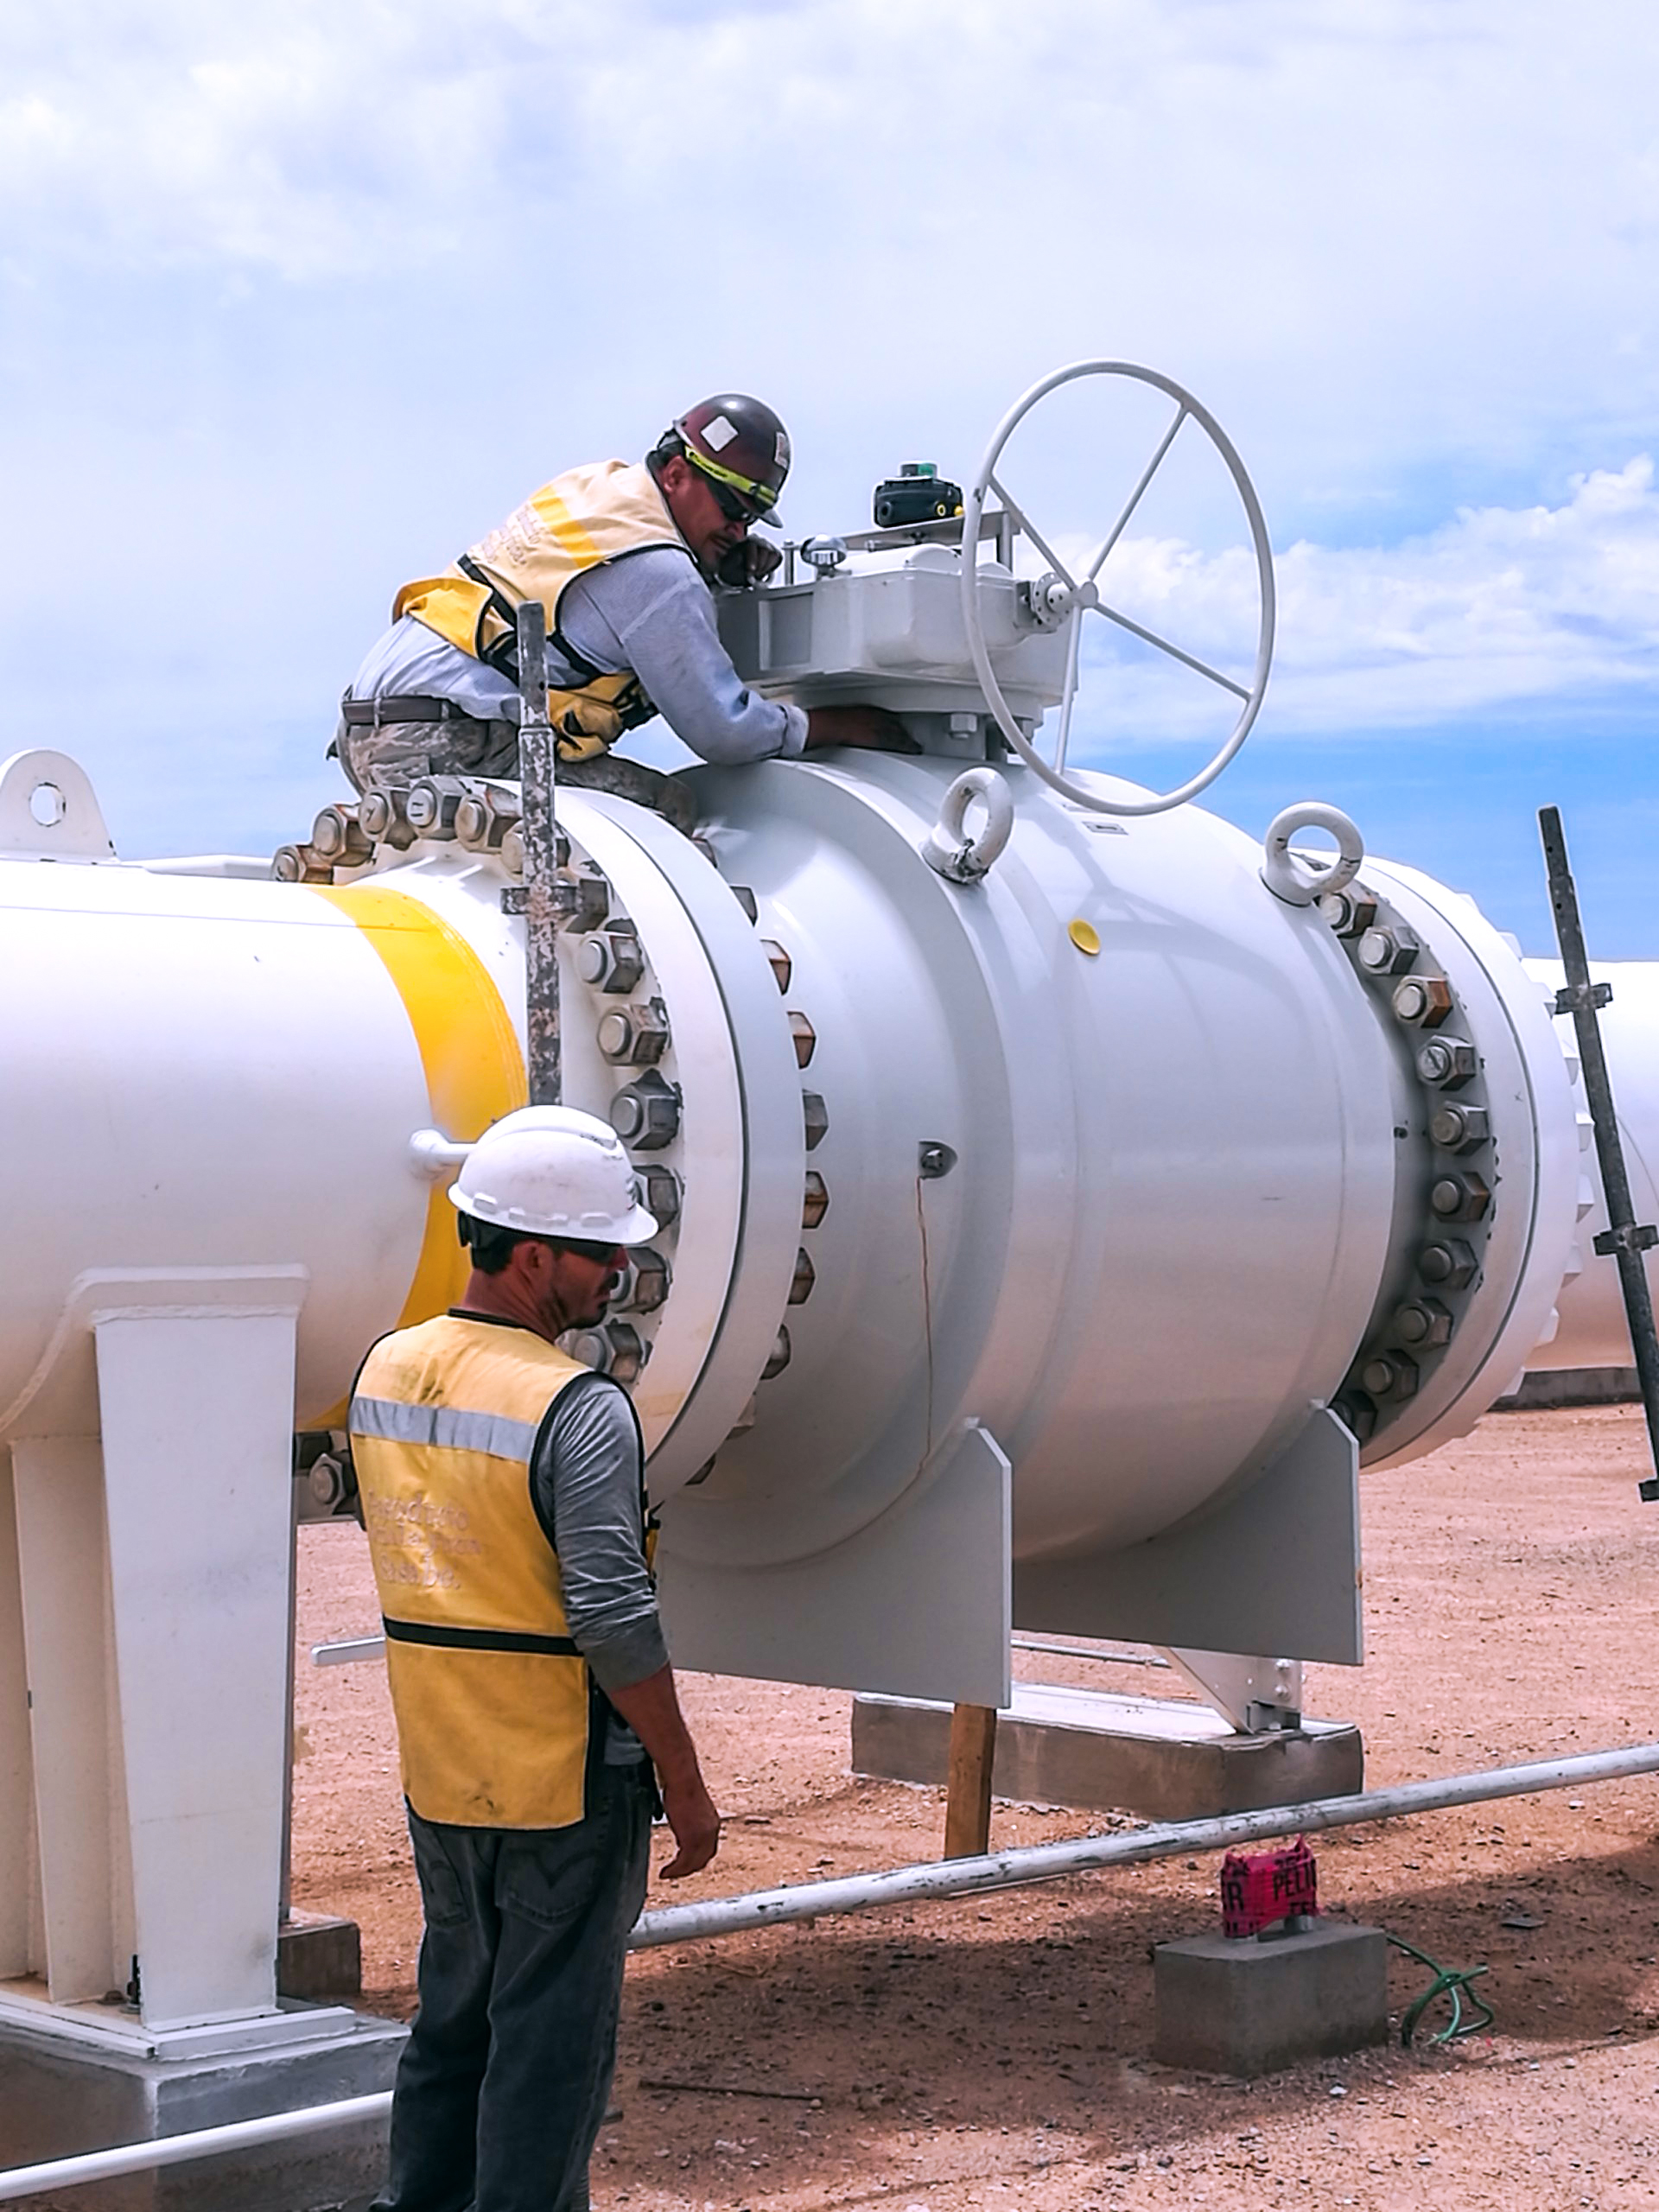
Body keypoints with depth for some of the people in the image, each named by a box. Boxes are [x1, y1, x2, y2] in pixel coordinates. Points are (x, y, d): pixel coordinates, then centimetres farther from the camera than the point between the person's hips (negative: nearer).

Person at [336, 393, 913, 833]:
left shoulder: (603, 482, 14)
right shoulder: (656, 572, -11)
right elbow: (722, 729, -7)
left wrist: (727, 567, 12)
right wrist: (856, 726, 4)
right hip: (444, 743, -10)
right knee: (668, 810, -9)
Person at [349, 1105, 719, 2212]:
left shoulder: (386, 1371, 4)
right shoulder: (579, 1411, -20)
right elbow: (614, 1621, -21)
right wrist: (686, 1783, -13)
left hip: (438, 1778, 7)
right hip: (567, 1785, -7)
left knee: (456, 2018, 20)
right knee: (551, 2037, 4)